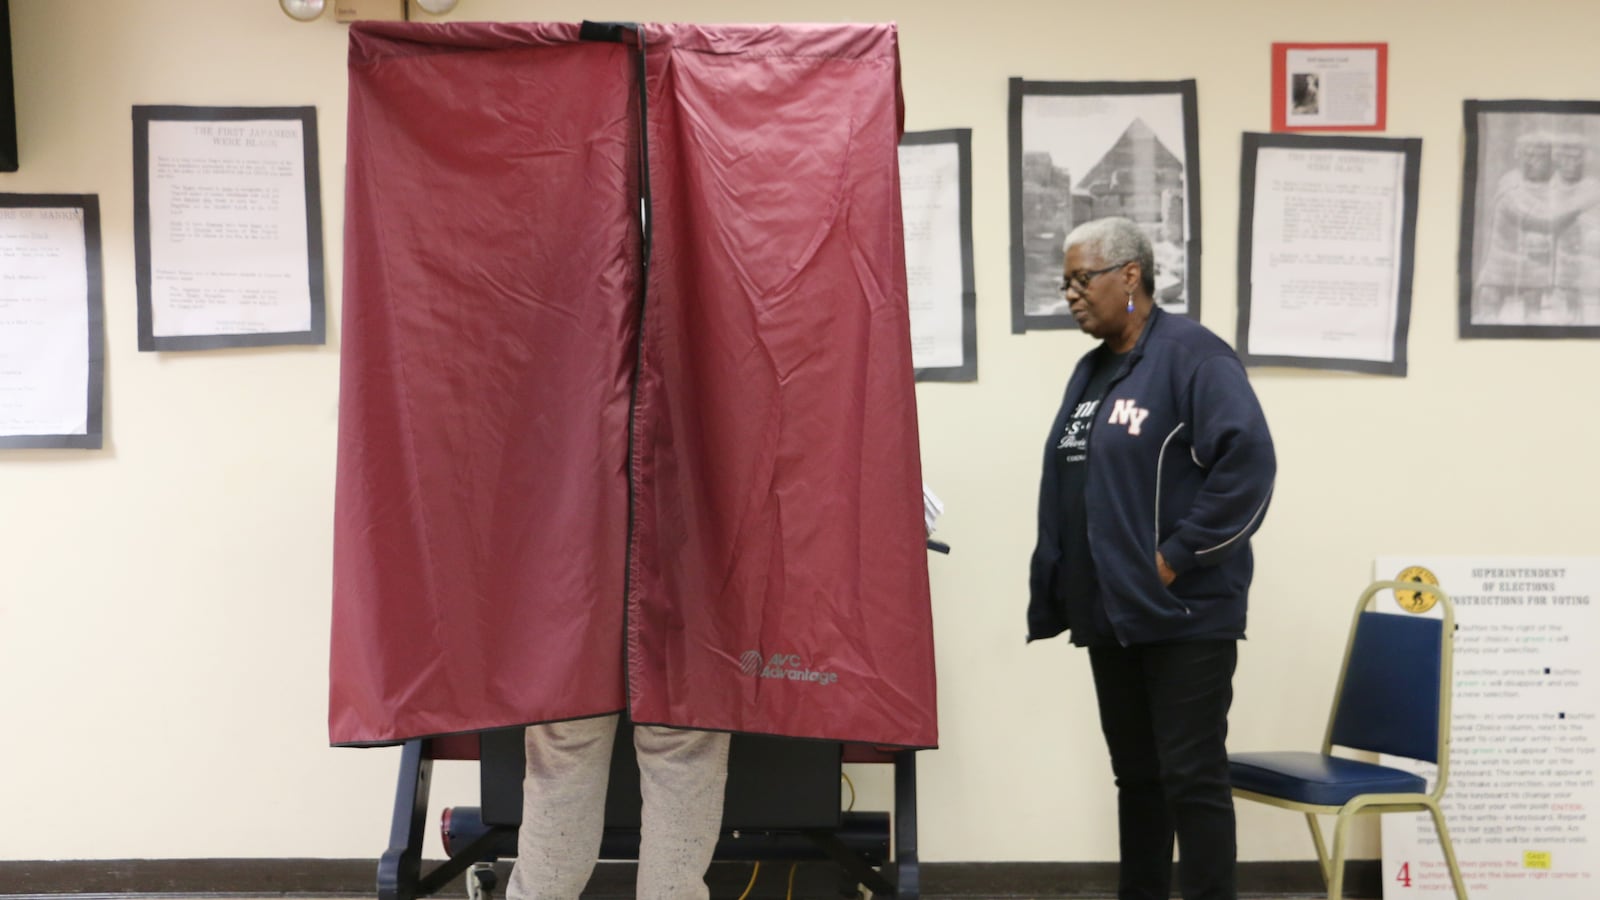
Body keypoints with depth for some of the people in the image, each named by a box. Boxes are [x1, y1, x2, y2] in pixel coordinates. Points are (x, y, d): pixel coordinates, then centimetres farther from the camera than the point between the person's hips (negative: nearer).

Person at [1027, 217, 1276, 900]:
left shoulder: (1191, 354, -11)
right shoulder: (1090, 371, 15)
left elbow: (1248, 463, -21)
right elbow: (1065, 489, 19)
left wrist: (1177, 557, -19)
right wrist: (1056, 591, 11)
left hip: (1186, 615, -8)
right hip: (1110, 614, 8)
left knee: (1191, 778, -2)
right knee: (1136, 775, 16)